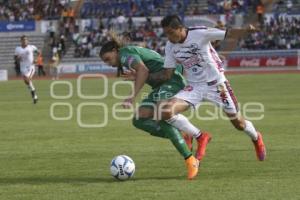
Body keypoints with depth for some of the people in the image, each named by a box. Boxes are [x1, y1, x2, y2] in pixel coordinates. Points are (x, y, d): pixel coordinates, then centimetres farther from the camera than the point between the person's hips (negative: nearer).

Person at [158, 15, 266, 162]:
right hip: (194, 87, 4)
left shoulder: (200, 34, -18)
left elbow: (228, 34, -20)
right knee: (166, 111, -21)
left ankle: (256, 138, 44)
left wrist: (246, 30, -39)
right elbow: (167, 74, 2)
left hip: (215, 83, -4)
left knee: (238, 123, 7)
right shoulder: (170, 47, -3)